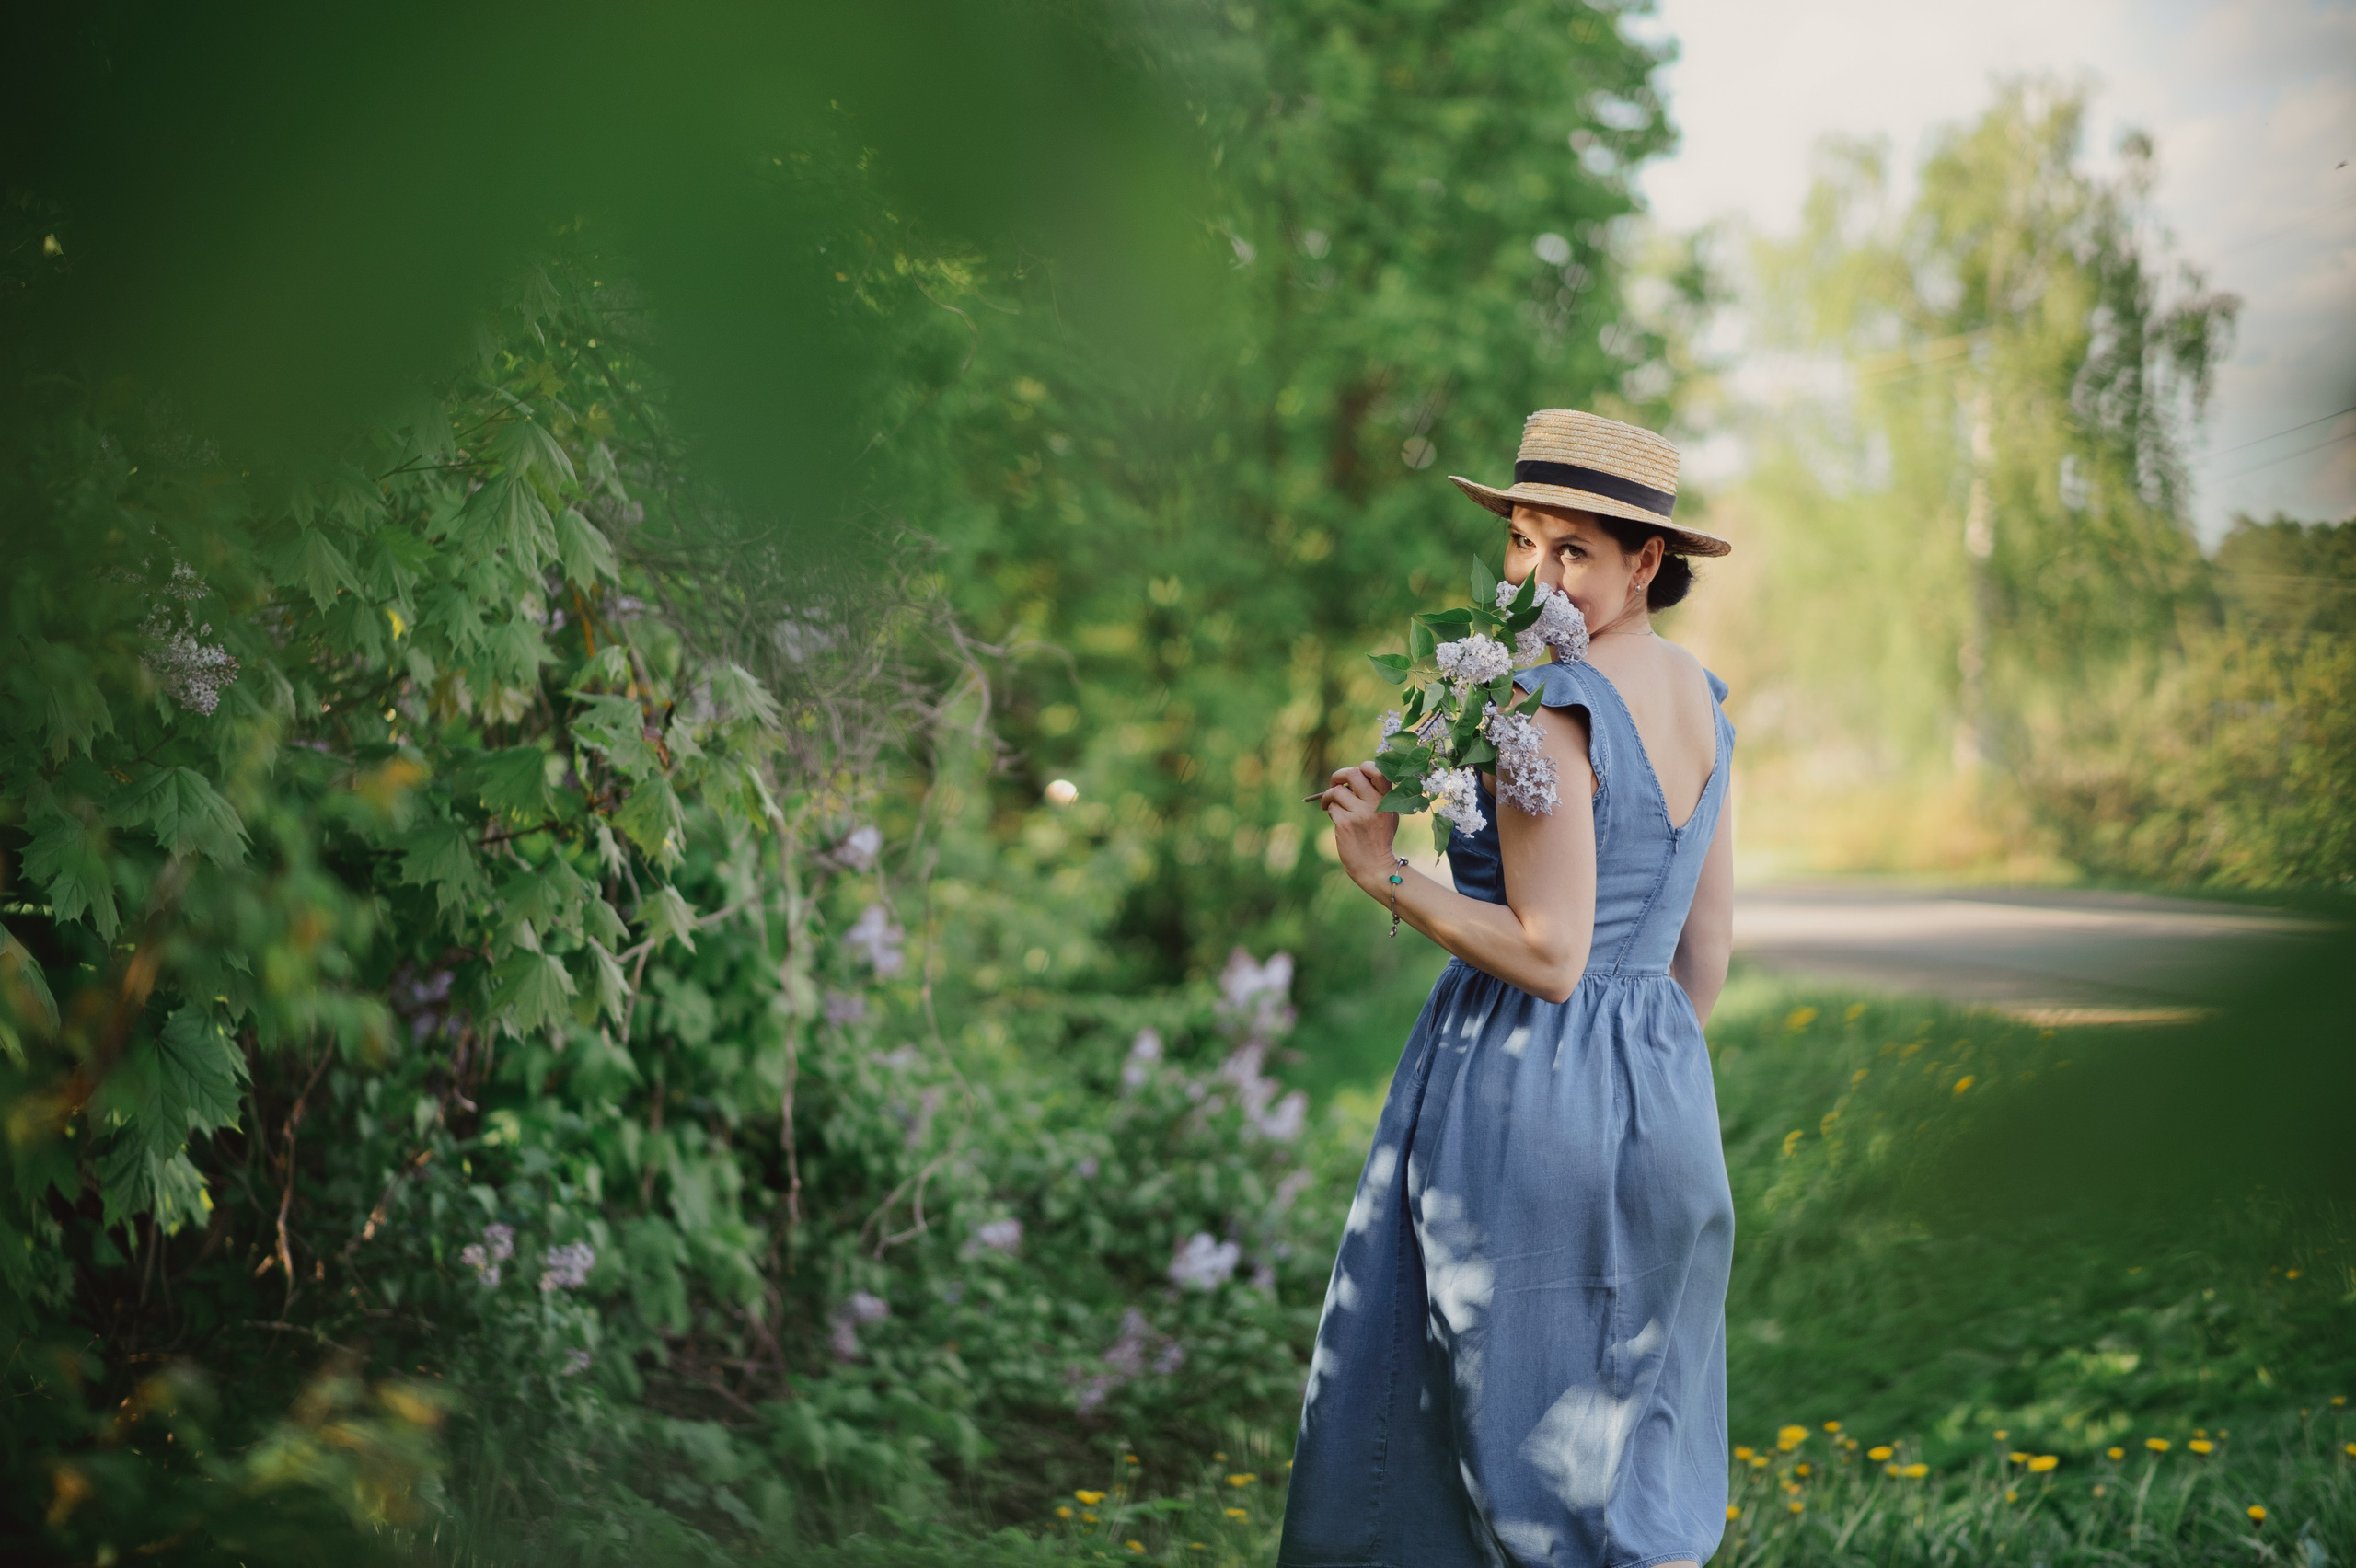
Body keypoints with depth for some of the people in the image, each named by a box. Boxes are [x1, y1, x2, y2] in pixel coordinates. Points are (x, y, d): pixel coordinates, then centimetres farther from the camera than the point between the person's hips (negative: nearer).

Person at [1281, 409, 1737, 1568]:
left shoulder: (1551, 706, -17)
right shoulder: (1697, 701, 9)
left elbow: (1550, 957, -20)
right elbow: (1707, 940, 14)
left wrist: (1383, 877, -14)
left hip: (1522, 1092, -9)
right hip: (1661, 1093, 9)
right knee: (1633, 1456, 16)